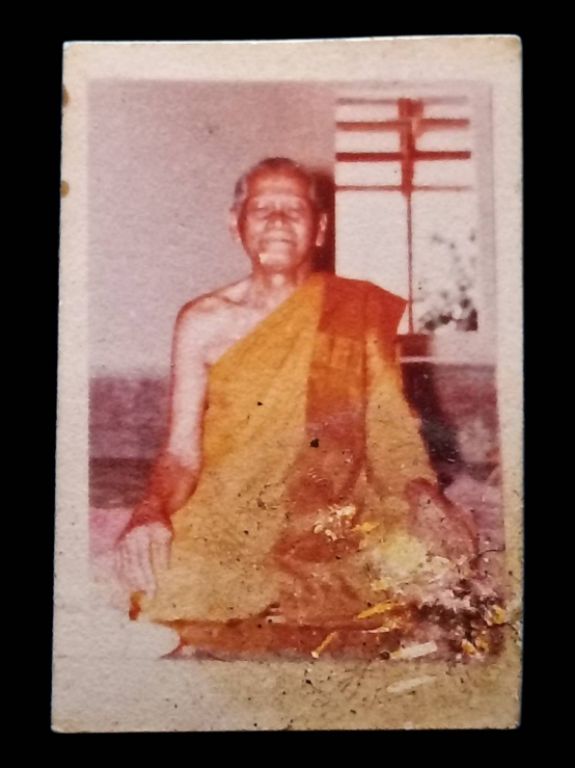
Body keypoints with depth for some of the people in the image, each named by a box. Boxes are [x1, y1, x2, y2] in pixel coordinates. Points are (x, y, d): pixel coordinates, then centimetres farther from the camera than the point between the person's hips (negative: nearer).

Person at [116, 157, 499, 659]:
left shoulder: (358, 311, 6)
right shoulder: (202, 322, 6)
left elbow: (391, 426, 1)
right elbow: (182, 450, 3)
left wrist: (425, 498, -18)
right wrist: (151, 513, -17)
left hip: (334, 526, 1)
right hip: (222, 526, 0)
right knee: (170, 588, -26)